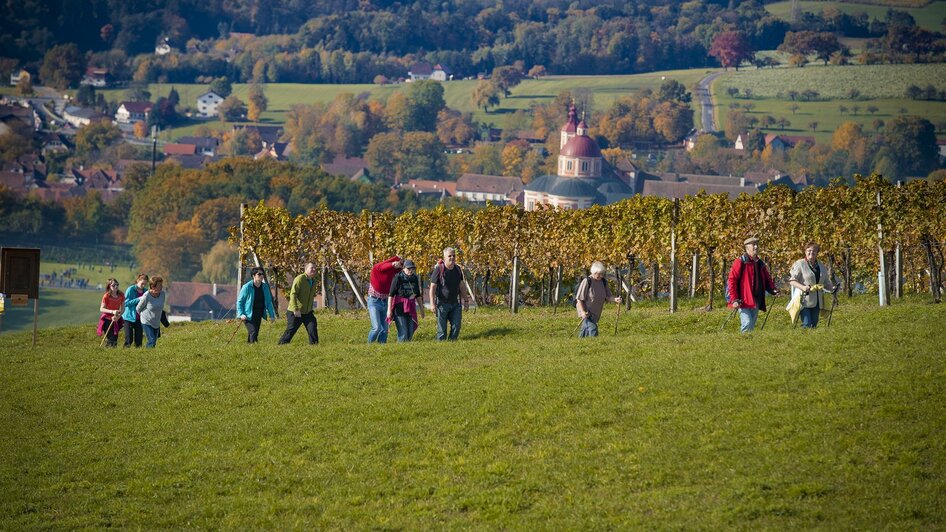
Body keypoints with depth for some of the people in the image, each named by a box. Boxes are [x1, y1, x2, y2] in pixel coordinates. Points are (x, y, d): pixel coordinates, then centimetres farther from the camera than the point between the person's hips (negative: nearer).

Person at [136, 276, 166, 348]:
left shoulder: (163, 294, -10)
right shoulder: (146, 296, -24)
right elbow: (138, 308, -6)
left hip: (157, 323, 5)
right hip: (147, 322, -5)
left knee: (154, 342, 8)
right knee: (152, 342, -16)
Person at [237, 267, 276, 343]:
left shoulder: (265, 287, 4)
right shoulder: (247, 287, -10)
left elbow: (269, 302, 13)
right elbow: (239, 301, -5)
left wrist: (272, 315, 8)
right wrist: (241, 314, -17)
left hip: (259, 315, 6)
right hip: (248, 315, -6)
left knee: (256, 333, 7)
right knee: (253, 332, -19)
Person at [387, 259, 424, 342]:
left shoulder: (415, 278, 8)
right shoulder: (398, 278, -10)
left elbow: (418, 295, 19)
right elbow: (391, 294, -11)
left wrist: (421, 309, 20)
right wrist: (389, 310, -15)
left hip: (411, 308, 6)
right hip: (400, 308, -6)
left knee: (410, 333, 8)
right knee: (403, 333, -11)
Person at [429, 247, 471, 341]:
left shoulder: (458, 269, 6)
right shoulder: (439, 269, -11)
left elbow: (461, 285, 18)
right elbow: (433, 287, -11)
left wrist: (465, 298, 19)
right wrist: (432, 304, -16)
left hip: (455, 303, 5)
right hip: (442, 303, -5)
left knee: (456, 326, 0)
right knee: (442, 329, -2)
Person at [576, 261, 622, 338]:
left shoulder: (603, 282, 1)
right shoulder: (587, 281, -17)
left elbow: (608, 296, 3)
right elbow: (579, 298, -16)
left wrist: (615, 299, -20)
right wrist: (583, 312, -25)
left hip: (596, 313, 7)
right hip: (586, 311, -6)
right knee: (592, 329, -21)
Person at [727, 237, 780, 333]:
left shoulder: (760, 264, 16)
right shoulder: (740, 262, -5)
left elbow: (767, 280, 22)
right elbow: (732, 280, -9)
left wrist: (773, 290, 0)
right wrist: (734, 299, -15)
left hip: (756, 302, 7)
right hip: (744, 302, -7)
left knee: (751, 326, 9)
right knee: (747, 325, -20)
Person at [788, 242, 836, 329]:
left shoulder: (821, 266, 16)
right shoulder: (800, 264, -3)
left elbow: (826, 282, 22)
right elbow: (792, 280, -8)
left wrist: (832, 288, -1)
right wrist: (803, 287, -24)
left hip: (817, 301, 6)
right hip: (805, 301, -6)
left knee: (814, 325, 5)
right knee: (807, 325, -15)